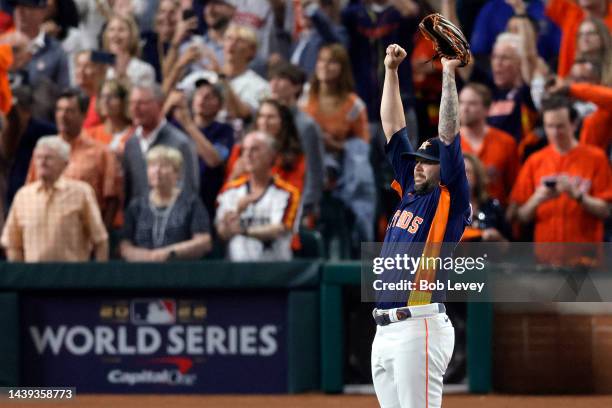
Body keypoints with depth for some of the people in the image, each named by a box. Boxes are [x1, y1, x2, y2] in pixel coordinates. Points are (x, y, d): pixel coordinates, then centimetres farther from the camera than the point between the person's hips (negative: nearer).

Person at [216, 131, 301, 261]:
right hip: (237, 264, 2)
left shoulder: (287, 193, 3)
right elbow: (222, 233, 5)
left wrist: (244, 231, -26)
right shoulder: (231, 190, 15)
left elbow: (278, 231, -11)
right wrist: (238, 210, -13)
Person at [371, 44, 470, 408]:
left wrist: (449, 75, -12)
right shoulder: (410, 192, 18)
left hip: (419, 328, -8)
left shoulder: (450, 199, -1)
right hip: (385, 332, 8)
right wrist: (391, 70, 17)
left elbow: (449, 136, -11)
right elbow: (393, 128, 20)